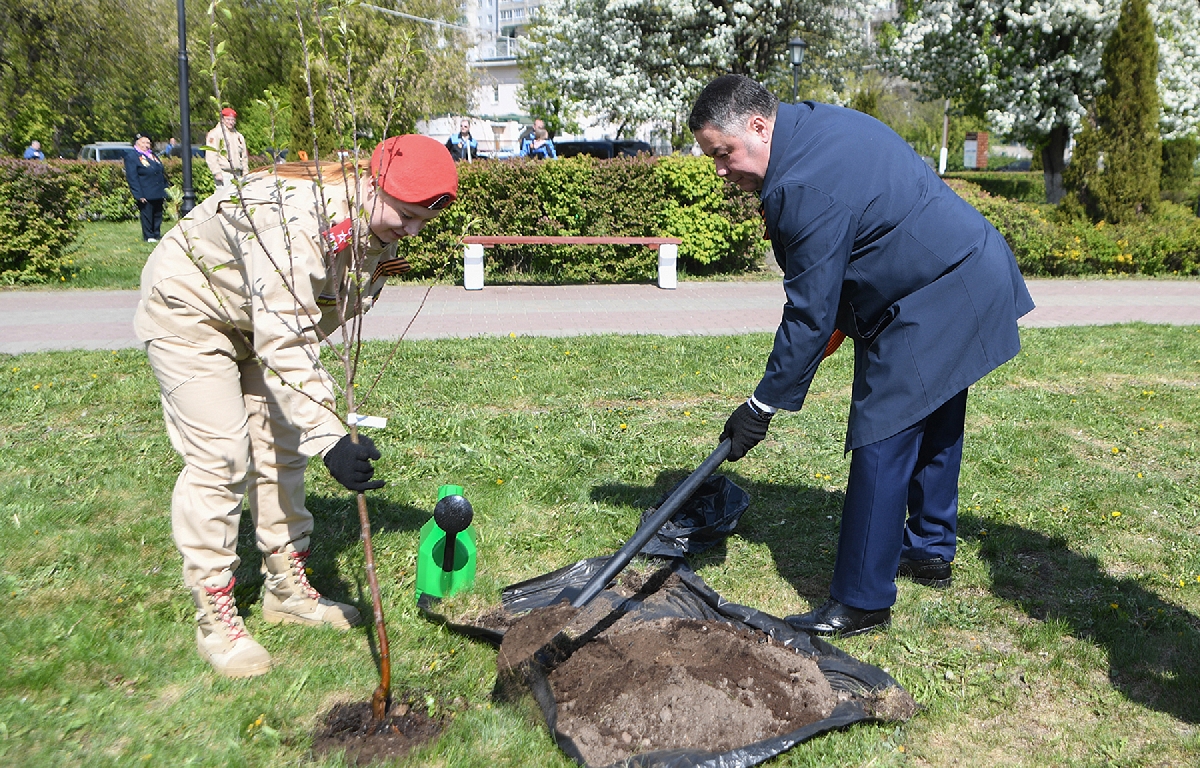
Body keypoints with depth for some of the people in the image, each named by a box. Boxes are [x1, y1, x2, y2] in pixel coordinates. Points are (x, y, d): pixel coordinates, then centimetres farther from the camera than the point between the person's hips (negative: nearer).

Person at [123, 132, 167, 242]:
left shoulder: (153, 155, 17)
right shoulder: (131, 157, -6)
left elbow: (162, 173, 22)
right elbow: (132, 178, -11)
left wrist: (164, 188, 14)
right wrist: (138, 195, -17)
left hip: (158, 193, 7)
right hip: (145, 195, -7)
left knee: (158, 214, 11)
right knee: (147, 215, -3)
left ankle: (157, 234, 20)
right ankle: (148, 236, 6)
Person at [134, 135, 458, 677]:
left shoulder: (378, 225, -10)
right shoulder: (299, 219, -38)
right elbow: (283, 344, -42)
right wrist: (329, 439, -47)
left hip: (262, 319, 8)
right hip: (188, 310, -8)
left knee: (281, 446, 7)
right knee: (221, 455, -13)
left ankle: (287, 589, 21)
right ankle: (214, 617, 0)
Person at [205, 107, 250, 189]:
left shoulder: (239, 136, 19)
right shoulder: (214, 134, -2)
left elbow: (244, 156, 22)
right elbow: (210, 156, -10)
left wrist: (245, 172, 14)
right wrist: (217, 172, -17)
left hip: (237, 174, 6)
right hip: (223, 174, -6)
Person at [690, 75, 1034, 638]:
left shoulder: (805, 189, -26)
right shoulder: (817, 121, 7)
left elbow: (809, 314, -23)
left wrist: (764, 406, -16)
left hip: (929, 304, -11)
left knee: (881, 445, -7)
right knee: (934, 428, 21)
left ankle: (861, 602, 1)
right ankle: (930, 552, 37)